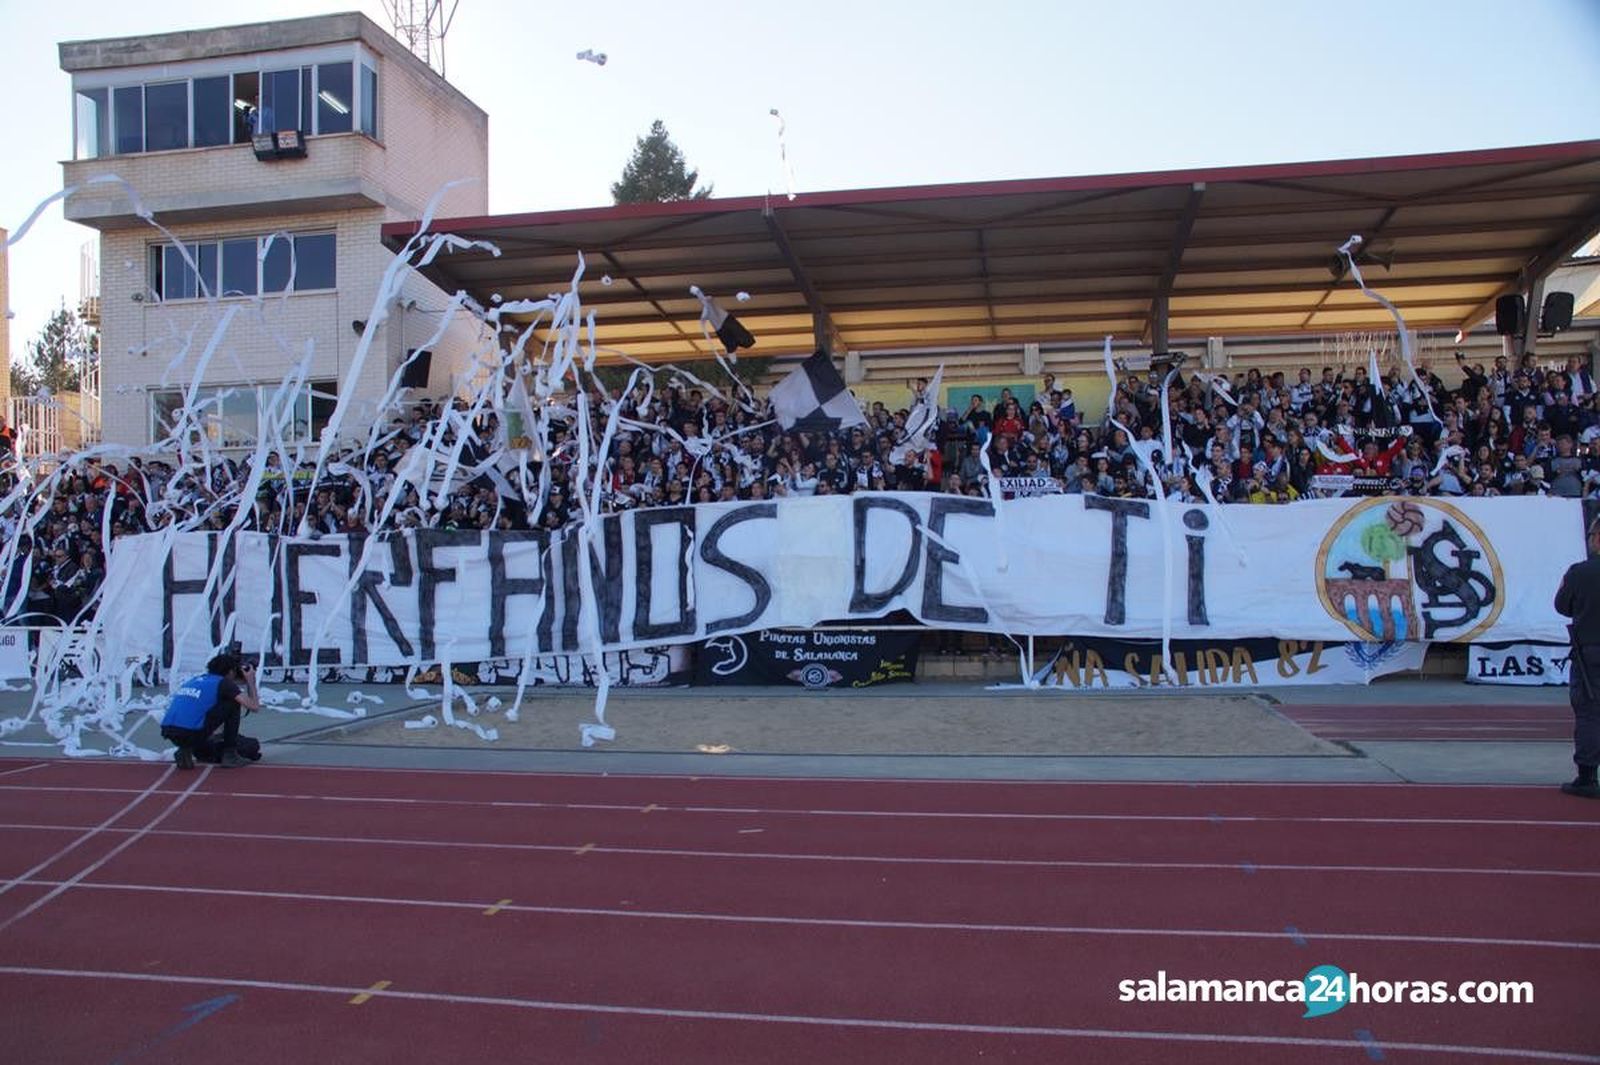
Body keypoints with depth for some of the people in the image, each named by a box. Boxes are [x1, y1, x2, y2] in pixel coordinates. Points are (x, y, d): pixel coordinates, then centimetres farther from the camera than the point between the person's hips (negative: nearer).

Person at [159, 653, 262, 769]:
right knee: (233, 703, 11)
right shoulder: (223, 682, 4)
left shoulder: (194, 680, 25)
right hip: (190, 733, -7)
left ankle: (185, 750, 10)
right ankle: (230, 754, 11)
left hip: (168, 733, 7)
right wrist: (251, 682, 18)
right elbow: (253, 706, 1)